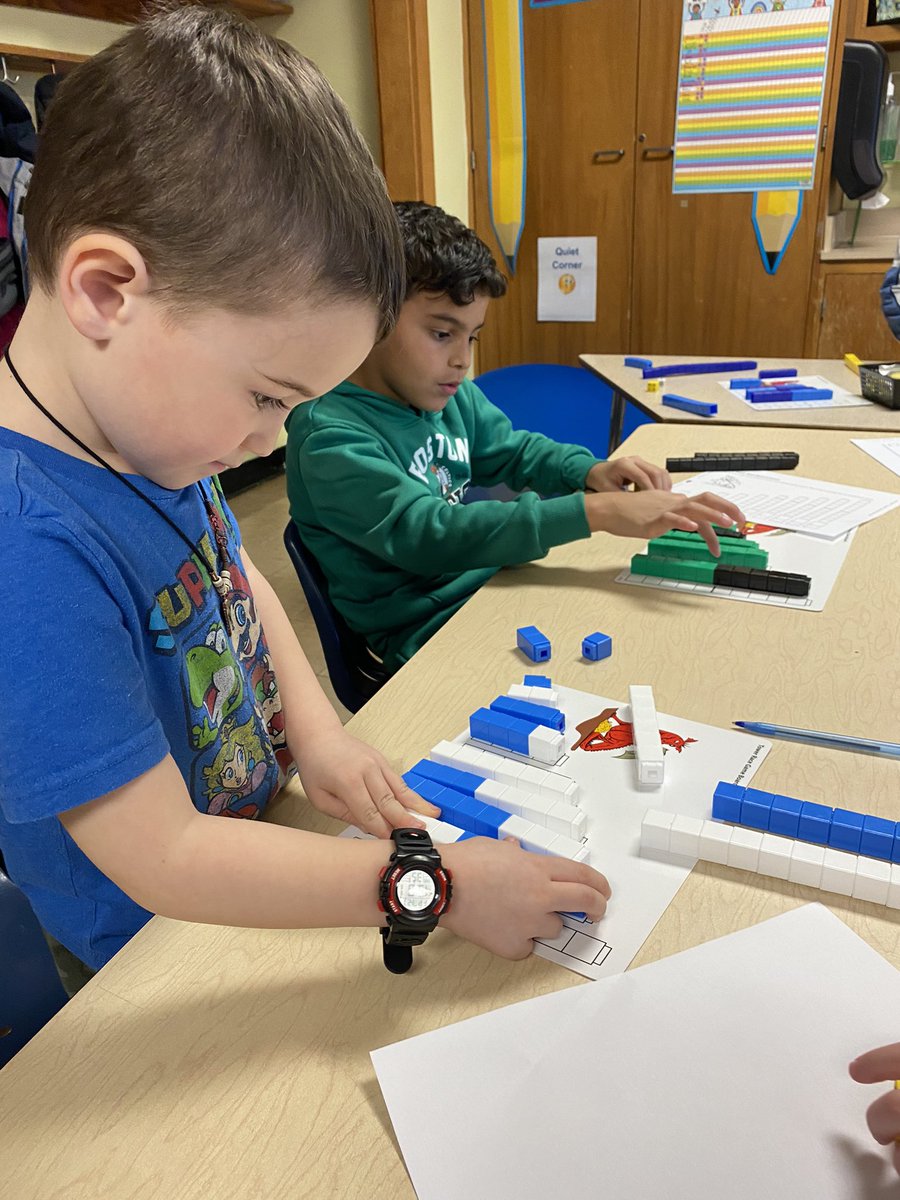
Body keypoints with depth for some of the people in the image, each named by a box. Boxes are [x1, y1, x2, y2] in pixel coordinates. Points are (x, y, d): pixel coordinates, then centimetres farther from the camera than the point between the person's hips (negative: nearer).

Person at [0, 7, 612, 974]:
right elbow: (163, 857, -31)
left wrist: (316, 727, -5)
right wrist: (439, 885, -27)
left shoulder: (150, 435, -9)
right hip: (158, 963, -6)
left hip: (266, 813, 7)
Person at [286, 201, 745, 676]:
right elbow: (426, 534, -32)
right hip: (424, 632, -8)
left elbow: (515, 450, 21)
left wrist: (591, 472, -2)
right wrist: (595, 511, -37)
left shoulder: (452, 395, 5)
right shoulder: (327, 436, -21)